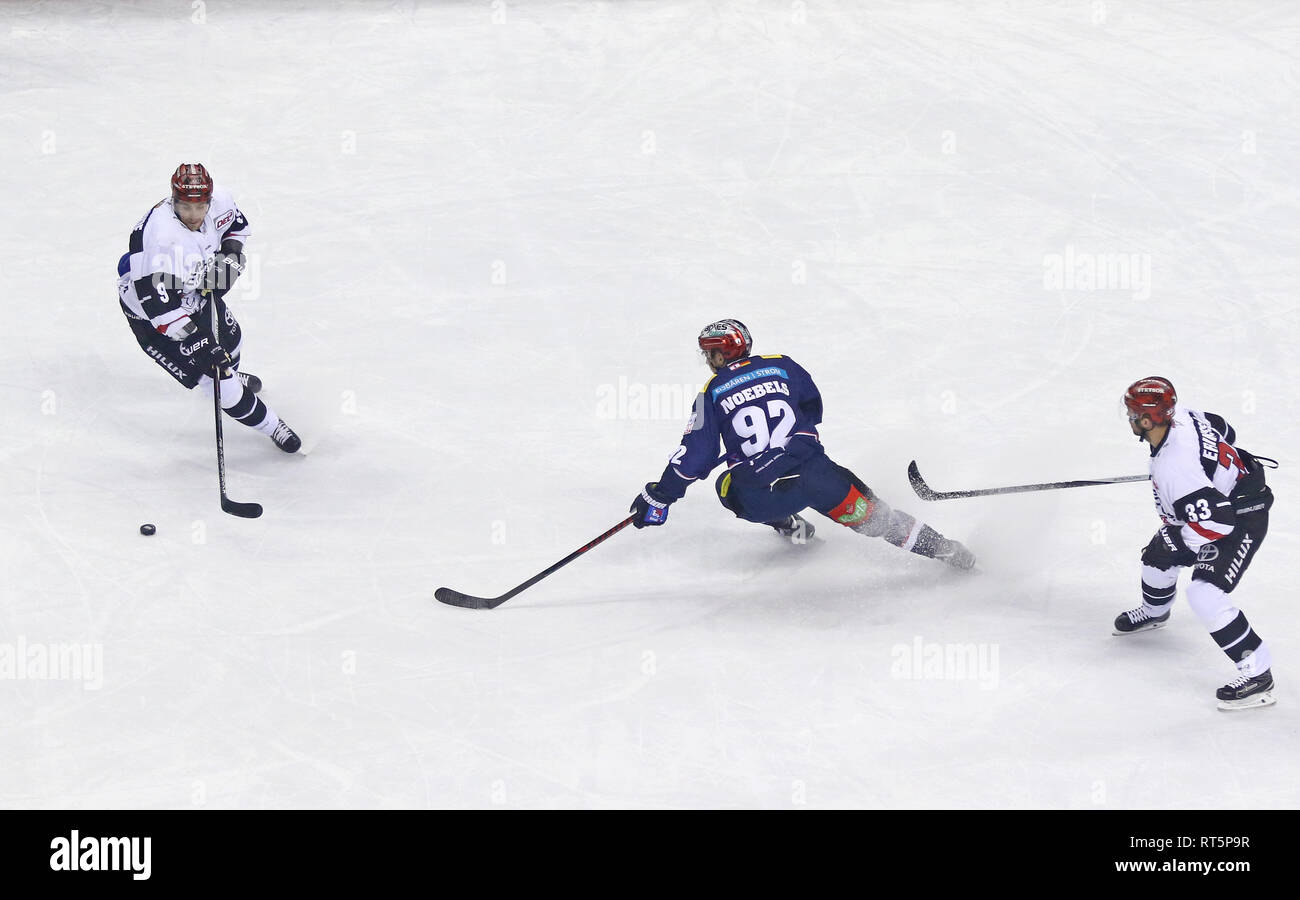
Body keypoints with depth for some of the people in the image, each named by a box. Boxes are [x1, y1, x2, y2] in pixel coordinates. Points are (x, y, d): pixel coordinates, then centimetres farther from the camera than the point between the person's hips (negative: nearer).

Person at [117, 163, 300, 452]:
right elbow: (155, 301, -42)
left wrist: (229, 255, -11)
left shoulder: (219, 202, -20)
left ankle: (230, 375, 66)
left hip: (195, 290, 8)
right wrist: (196, 340, -41)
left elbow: (237, 224, 7)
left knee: (230, 340, 30)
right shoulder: (162, 235, -42)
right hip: (151, 312, -7)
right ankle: (270, 425, 12)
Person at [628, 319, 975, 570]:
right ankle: (937, 547, 10)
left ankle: (787, 525, 26)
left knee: (727, 485, 31)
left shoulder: (712, 392, 4)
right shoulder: (782, 366, 10)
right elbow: (813, 410, 24)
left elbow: (696, 454, 2)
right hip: (812, 474, 1)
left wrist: (658, 497, 10)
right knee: (862, 511, 15)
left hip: (758, 500, -1)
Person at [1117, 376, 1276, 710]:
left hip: (1242, 521, -11)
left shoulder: (1173, 468, -38)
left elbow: (1216, 521, -36)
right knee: (1158, 558, 23)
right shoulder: (1180, 417, -12)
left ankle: (1257, 673, -16)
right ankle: (1154, 612, 56)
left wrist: (1177, 538, -19)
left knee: (1205, 596, -21)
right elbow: (1225, 431, 8)